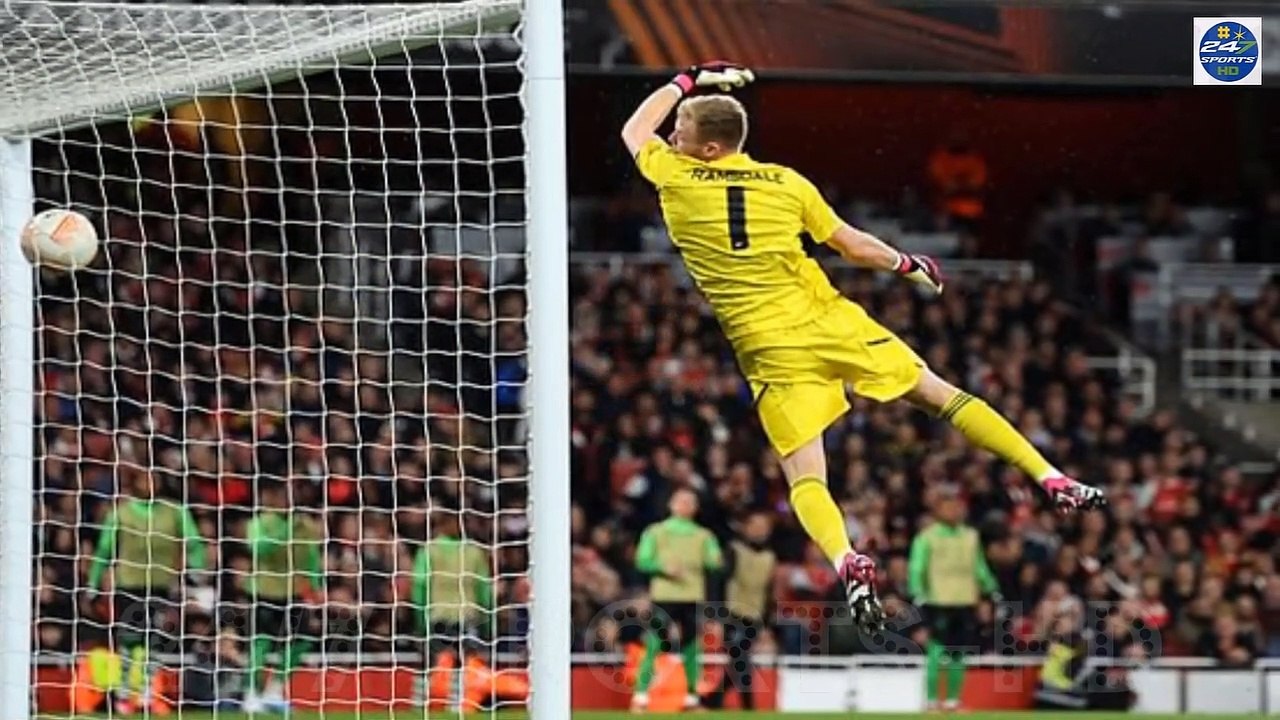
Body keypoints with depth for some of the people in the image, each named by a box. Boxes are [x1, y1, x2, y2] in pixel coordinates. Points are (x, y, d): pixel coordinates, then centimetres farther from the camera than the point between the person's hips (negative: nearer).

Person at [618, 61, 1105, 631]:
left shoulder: (675, 178, 0)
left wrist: (689, 79, 32)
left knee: (805, 476, -4)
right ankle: (1054, 481, 8)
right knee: (939, 393, 13)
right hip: (833, 322, 2)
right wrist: (907, 265, 31)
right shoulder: (786, 182, 5)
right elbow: (855, 246, 12)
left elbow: (634, 130, 21)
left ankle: (847, 563, -33)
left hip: (770, 350, -2)